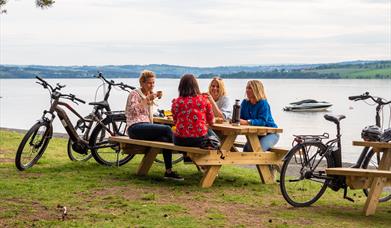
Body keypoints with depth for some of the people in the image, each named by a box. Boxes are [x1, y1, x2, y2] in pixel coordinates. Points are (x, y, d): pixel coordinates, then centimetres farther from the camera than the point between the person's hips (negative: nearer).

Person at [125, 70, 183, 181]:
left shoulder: (149, 95, 23)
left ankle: (169, 171, -26)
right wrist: (147, 99, -19)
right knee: (167, 129, -27)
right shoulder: (134, 94, 1)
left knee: (165, 139, -25)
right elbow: (134, 110, -17)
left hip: (146, 127, 7)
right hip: (135, 127, -7)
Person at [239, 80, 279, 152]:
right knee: (247, 148, -18)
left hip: (270, 133, -6)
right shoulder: (245, 103, 3)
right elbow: (240, 117, 0)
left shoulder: (263, 103, -19)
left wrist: (247, 122, -42)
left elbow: (262, 121, -29)